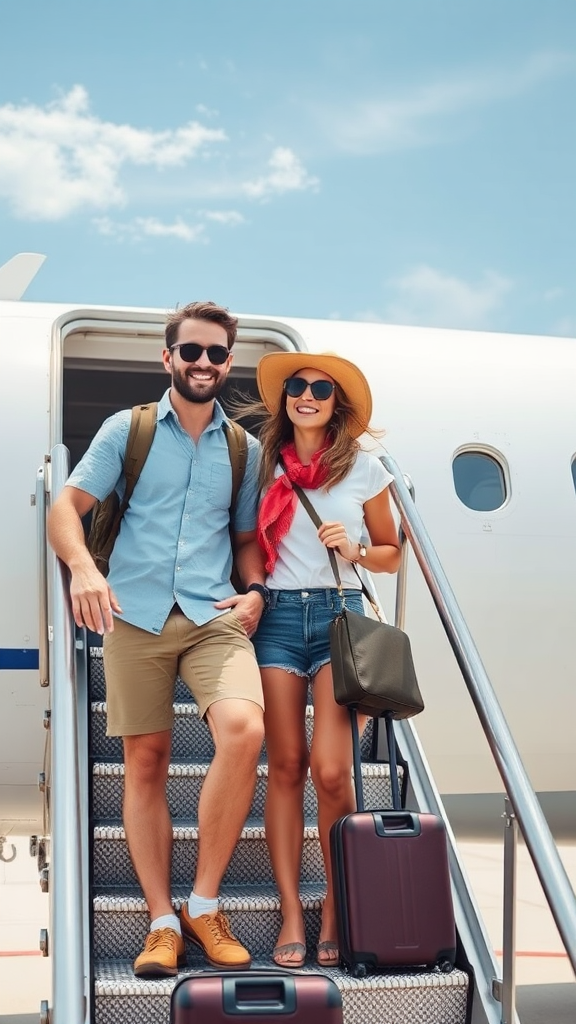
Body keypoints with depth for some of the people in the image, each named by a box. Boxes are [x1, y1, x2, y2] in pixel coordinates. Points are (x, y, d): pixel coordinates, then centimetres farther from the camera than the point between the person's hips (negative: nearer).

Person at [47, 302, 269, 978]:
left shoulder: (245, 449, 15)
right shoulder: (127, 429, 7)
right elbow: (67, 507, 2)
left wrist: (255, 590, 4)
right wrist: (84, 569, -17)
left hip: (214, 617, 1)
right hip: (135, 615, 0)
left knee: (244, 729, -23)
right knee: (145, 762, 1)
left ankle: (204, 904, -9)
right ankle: (162, 922, 11)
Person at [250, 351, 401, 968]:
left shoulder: (364, 467, 6)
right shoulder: (265, 463, 9)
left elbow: (390, 554, 13)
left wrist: (355, 551, -6)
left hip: (340, 613, -1)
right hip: (278, 616, 1)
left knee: (331, 770, -10)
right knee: (286, 766, 0)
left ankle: (338, 906, 7)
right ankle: (291, 912, 7)